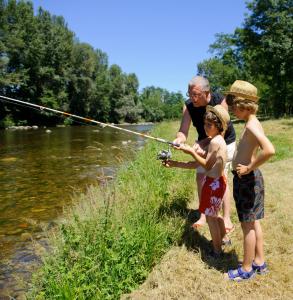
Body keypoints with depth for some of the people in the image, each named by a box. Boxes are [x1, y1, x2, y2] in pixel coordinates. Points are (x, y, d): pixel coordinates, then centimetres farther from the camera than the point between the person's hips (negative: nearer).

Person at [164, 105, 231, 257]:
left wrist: (191, 151, -16)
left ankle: (217, 250, 20)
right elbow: (196, 164, 6)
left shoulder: (215, 141, -21)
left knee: (210, 216, 4)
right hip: (217, 181, 10)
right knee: (214, 214, 26)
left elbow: (206, 165, -17)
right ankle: (224, 238, 46)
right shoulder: (217, 140, 9)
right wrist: (175, 164, 0)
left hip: (214, 183, -10)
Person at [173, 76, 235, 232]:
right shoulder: (188, 106, -20)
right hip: (204, 142, 4)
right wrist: (179, 139, -51)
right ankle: (203, 215, 17)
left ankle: (227, 219, -1)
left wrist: (202, 143, -47)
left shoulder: (220, 101, -30)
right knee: (200, 176, 3)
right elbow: (183, 131, -27)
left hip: (224, 142, -4)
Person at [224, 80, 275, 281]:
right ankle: (259, 262, 34)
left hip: (246, 179, -10)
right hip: (251, 178, 10)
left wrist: (249, 168, -25)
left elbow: (269, 150, -36)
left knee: (248, 225, 4)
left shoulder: (251, 125, -21)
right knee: (254, 222, 19)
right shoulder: (253, 123, 9)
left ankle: (247, 269, 20)